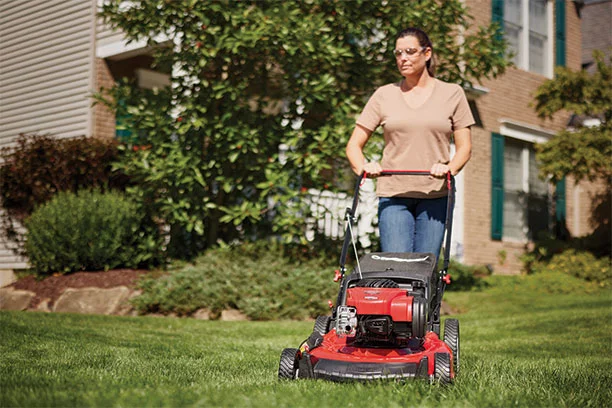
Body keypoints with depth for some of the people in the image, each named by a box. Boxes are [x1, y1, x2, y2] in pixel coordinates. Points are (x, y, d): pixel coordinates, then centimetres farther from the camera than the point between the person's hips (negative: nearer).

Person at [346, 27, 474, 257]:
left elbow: (464, 147, 6)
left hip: (434, 194, 0)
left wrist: (450, 168, -15)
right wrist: (363, 167, -13)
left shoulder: (452, 94, 8)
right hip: (393, 194, 0)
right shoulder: (384, 95, 9)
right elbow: (354, 144, 9)